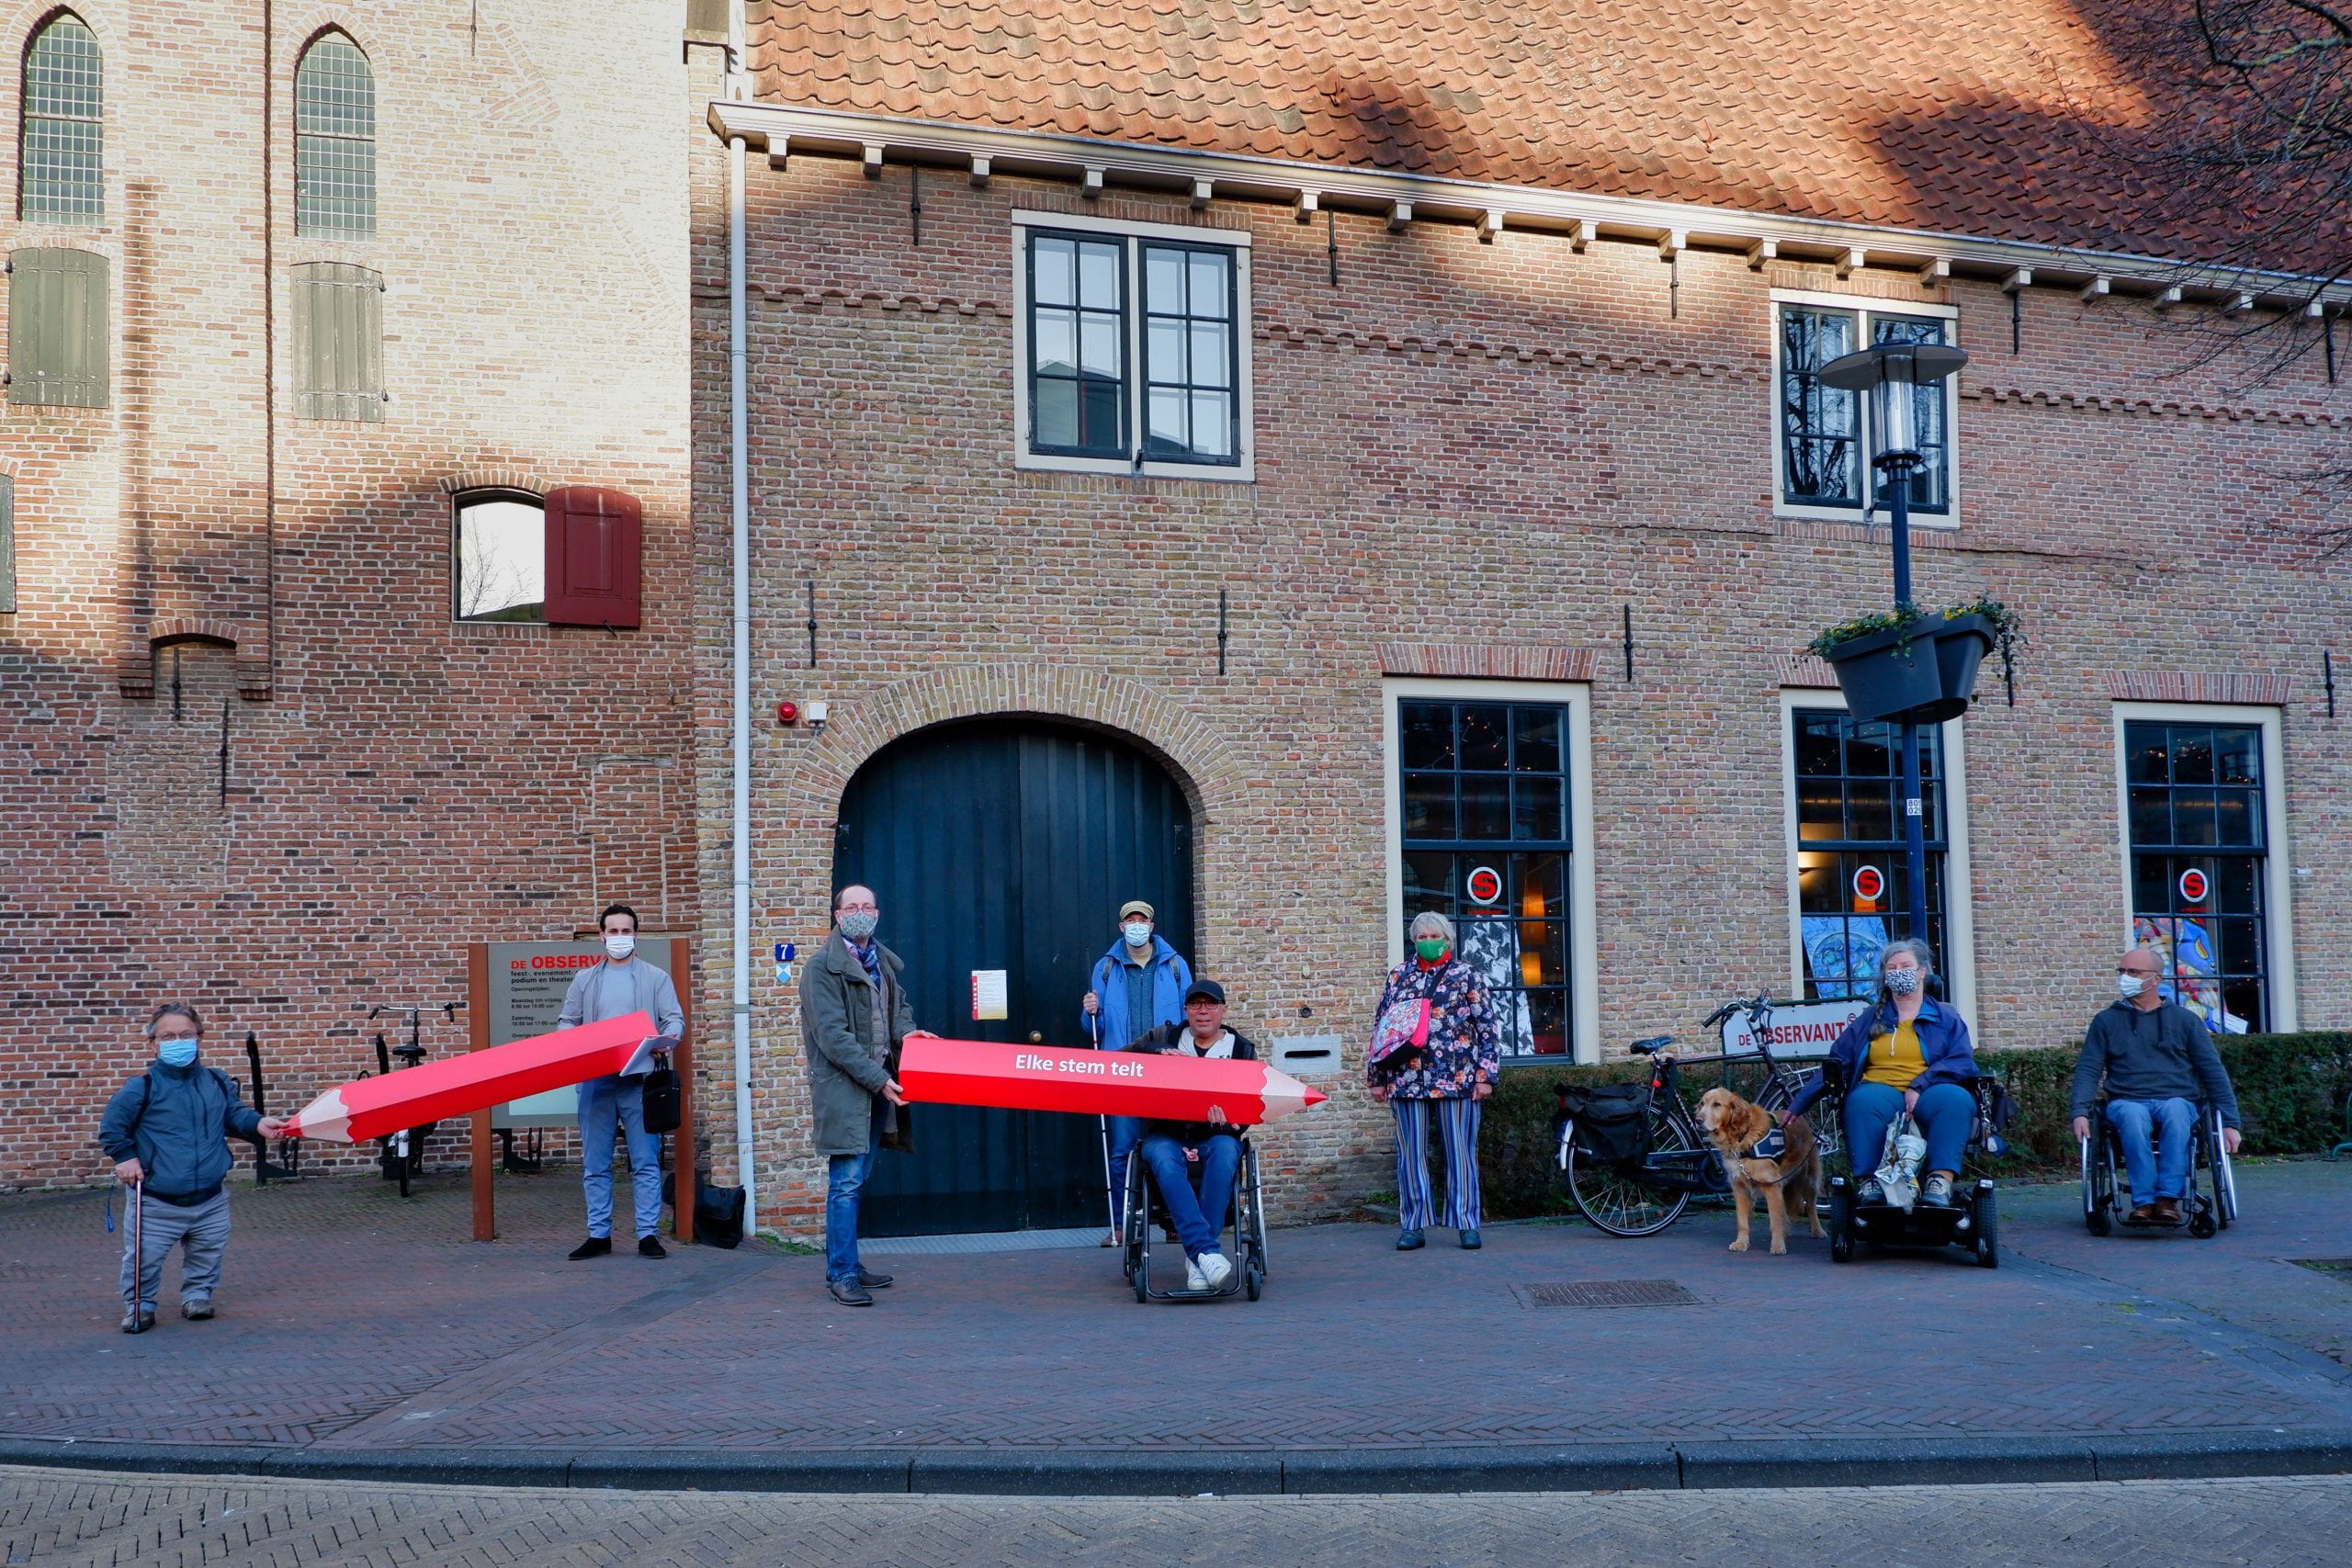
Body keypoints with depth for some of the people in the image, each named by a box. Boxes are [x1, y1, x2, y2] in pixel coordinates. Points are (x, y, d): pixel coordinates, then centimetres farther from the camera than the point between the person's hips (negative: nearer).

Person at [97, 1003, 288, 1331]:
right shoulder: (142, 1087, -11)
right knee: (143, 1259, 4)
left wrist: (258, 1123, -9)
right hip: (156, 1202, -3)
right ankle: (140, 1306, 24)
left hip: (210, 1199, 3)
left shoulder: (218, 1083, -1)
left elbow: (236, 1114, 9)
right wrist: (124, 1157, -9)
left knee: (206, 1254, 16)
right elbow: (111, 1126, -2)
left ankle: (197, 1295, 35)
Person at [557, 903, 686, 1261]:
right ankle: (598, 1235, 12)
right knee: (594, 1164, 5)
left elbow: (674, 1019, 2)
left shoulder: (655, 978, 8)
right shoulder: (584, 980, 15)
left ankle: (648, 1234, 2)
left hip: (640, 1080, -2)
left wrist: (667, 1038, -21)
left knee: (646, 1162, -2)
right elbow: (566, 1022, 14)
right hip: (595, 1081, 2)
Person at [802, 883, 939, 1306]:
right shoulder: (822, 968, -8)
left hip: (878, 1086, 7)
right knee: (846, 1183, -8)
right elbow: (833, 1035, -14)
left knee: (857, 1180, 13)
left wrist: (905, 1030, 1)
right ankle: (842, 1274, -3)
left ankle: (845, 1265, 21)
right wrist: (878, 1078, -18)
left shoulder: (883, 962, 15)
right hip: (842, 1087, -7)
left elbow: (899, 1003, 26)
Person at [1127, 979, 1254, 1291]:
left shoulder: (1242, 1049, 12)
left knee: (1224, 1151, -36)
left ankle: (1196, 1256, -35)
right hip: (1165, 1134, 0)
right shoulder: (1163, 1038, 14)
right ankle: (1205, 1250, -45)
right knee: (1164, 1160, -36)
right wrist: (1157, 1054, -12)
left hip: (1214, 1136, 0)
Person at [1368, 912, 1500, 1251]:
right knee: (1410, 1153, 4)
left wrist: (1485, 1074, -6)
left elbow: (1488, 1028, 1)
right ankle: (1413, 1226, 10)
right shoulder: (1398, 976, 11)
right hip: (1407, 1079, 2)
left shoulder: (1467, 976, 4)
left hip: (1456, 1079, -2)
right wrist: (1377, 1077, 9)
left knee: (1460, 1152, 1)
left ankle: (1466, 1225, 8)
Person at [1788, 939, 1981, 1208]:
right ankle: (1870, 1182, -36)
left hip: (1927, 1097, 0)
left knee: (1956, 1099, -35)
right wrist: (1795, 1106, 8)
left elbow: (1962, 1062, 2)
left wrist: (1919, 1086, -15)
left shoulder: (1946, 1017, 17)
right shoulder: (1870, 1019, 21)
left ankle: (1941, 1181, -41)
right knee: (1864, 1100, -36)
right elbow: (1835, 1065, 16)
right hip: (1882, 1092, 1)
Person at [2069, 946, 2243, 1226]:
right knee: (2132, 1116, -37)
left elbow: (2213, 1071, 14)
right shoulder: (2106, 1021, 16)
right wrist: (2080, 1112, -8)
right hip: (2127, 1101, 0)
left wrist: (2229, 1122, 4)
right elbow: (2087, 1069, 9)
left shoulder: (2184, 1020, 16)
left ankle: (2168, 1200, -40)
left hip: (2178, 1101, 0)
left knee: (2175, 1110, -37)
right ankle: (2144, 1203, -40)